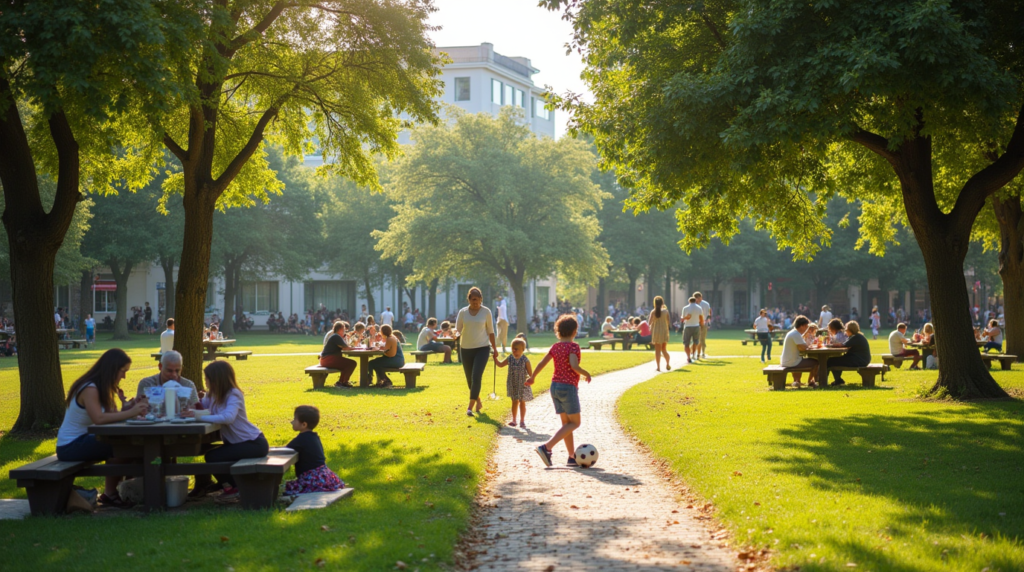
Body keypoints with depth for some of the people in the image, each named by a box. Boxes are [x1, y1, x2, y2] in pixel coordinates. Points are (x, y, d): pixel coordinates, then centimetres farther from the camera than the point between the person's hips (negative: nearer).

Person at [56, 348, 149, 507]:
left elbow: (108, 415, 0)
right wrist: (130, 413, -31)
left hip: (80, 441, 10)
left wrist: (125, 409, -17)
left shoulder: (99, 388, 9)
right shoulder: (89, 389, -19)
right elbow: (99, 418, -32)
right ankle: (109, 494, -8)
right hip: (70, 446, -10)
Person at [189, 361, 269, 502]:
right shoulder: (212, 395, 6)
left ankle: (232, 489, 1)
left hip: (254, 443, -9)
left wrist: (199, 416, -35)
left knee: (213, 457, -17)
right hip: (235, 442, 9)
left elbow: (228, 418, -36)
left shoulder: (233, 395, -20)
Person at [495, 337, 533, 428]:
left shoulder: (525, 360, -13)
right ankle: (513, 420, 21)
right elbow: (500, 364, 12)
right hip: (512, 385, 3)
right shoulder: (510, 359, -1)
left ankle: (522, 421, 16)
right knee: (514, 402, 12)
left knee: (522, 402, 7)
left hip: (522, 385, -3)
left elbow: (530, 372, -11)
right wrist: (495, 358, 3)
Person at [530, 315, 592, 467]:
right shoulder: (573, 346, -12)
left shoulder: (555, 347, 8)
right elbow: (574, 366, -25)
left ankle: (572, 457, 13)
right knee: (574, 423, 0)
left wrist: (532, 377, 25)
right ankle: (547, 447, -14)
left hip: (555, 386, 8)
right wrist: (586, 374, -7)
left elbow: (541, 363, 10)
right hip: (568, 387, -8)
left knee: (566, 423, 13)